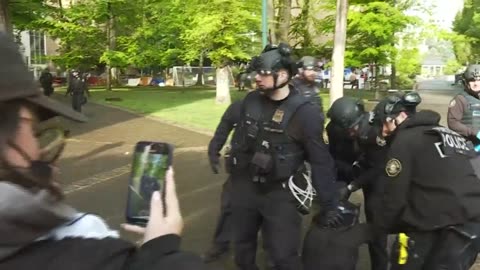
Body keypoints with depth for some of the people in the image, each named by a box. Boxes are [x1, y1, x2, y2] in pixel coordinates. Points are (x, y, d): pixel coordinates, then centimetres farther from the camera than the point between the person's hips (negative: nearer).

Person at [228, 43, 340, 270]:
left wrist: (329, 205, -11)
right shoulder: (251, 100, -3)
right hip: (244, 186, 5)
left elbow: (321, 162, -14)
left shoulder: (305, 112, -18)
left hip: (279, 192, -5)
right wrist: (233, 170, 16)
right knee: (242, 247, 22)